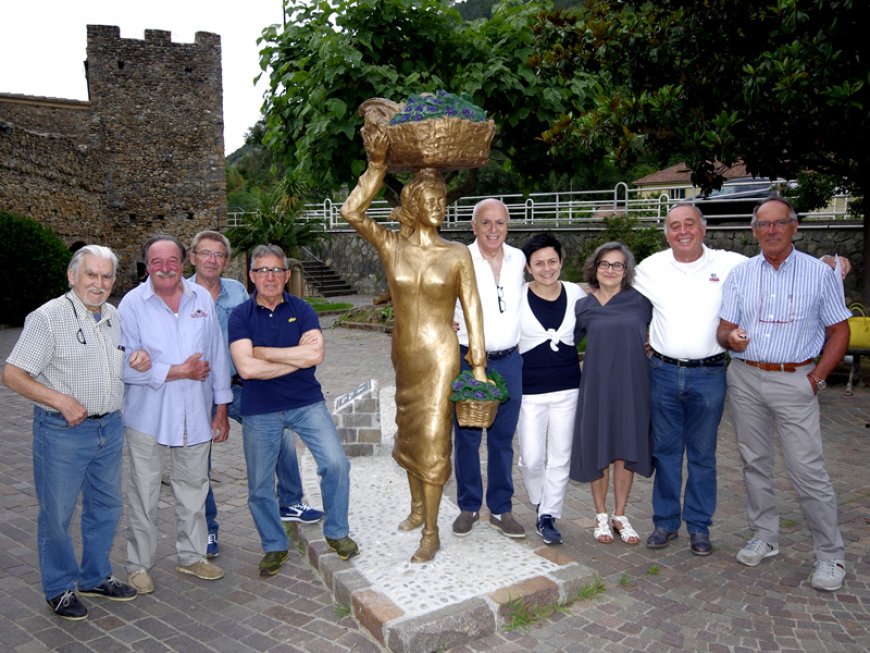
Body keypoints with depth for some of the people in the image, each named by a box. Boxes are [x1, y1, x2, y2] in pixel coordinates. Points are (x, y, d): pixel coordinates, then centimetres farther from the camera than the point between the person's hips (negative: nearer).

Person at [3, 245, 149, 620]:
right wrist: (60, 399, -23)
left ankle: (96, 578, 33)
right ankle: (60, 589, 24)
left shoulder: (115, 318, 7)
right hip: (63, 431, -6)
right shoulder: (48, 317, -12)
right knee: (57, 513, 6)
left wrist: (138, 362, -2)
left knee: (105, 508, 16)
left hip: (110, 427, 6)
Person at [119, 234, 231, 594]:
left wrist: (221, 408, 6)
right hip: (148, 415, -3)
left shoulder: (202, 299, 1)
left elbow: (217, 356, 5)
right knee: (144, 493, 8)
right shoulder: (132, 304, -9)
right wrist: (180, 371, -15)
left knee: (193, 489, 15)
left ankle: (191, 555, 33)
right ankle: (139, 564, 25)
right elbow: (126, 367, -14)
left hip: (196, 414, 3)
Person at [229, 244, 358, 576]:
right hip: (259, 411, 0)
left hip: (307, 402, 0)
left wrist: (262, 352, -14)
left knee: (336, 464, -11)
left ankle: (336, 532, 12)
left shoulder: (301, 310, -1)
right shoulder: (241, 316, -5)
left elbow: (315, 354, -18)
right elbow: (246, 368, -18)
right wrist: (296, 357, -13)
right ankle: (274, 546, 30)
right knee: (260, 487, 8)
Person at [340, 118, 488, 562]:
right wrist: (377, 165, -24)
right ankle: (417, 508, 40)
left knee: (432, 438, -2)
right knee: (409, 433, 18)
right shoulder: (391, 247, -2)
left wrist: (478, 364, -5)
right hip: (404, 354, 3)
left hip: (440, 355, -3)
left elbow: (472, 308, -3)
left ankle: (431, 533, 10)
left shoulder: (458, 254, -5)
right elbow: (352, 212, -17)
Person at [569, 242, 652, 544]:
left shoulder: (640, 301, 2)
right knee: (599, 449, 7)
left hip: (632, 384, 0)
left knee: (626, 450, 7)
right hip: (597, 385, 0)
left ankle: (620, 516, 23)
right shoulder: (583, 306, 3)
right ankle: (601, 515, 24)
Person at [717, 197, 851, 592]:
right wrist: (730, 338, -18)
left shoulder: (820, 273, -1)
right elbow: (724, 329, 6)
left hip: (794, 381, -3)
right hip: (744, 379, 4)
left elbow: (839, 330, 2)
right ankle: (764, 537, 27)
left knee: (808, 471, -5)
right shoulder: (741, 274, 6)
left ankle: (830, 555, 9)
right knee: (754, 463, 12)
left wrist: (817, 377, -7)